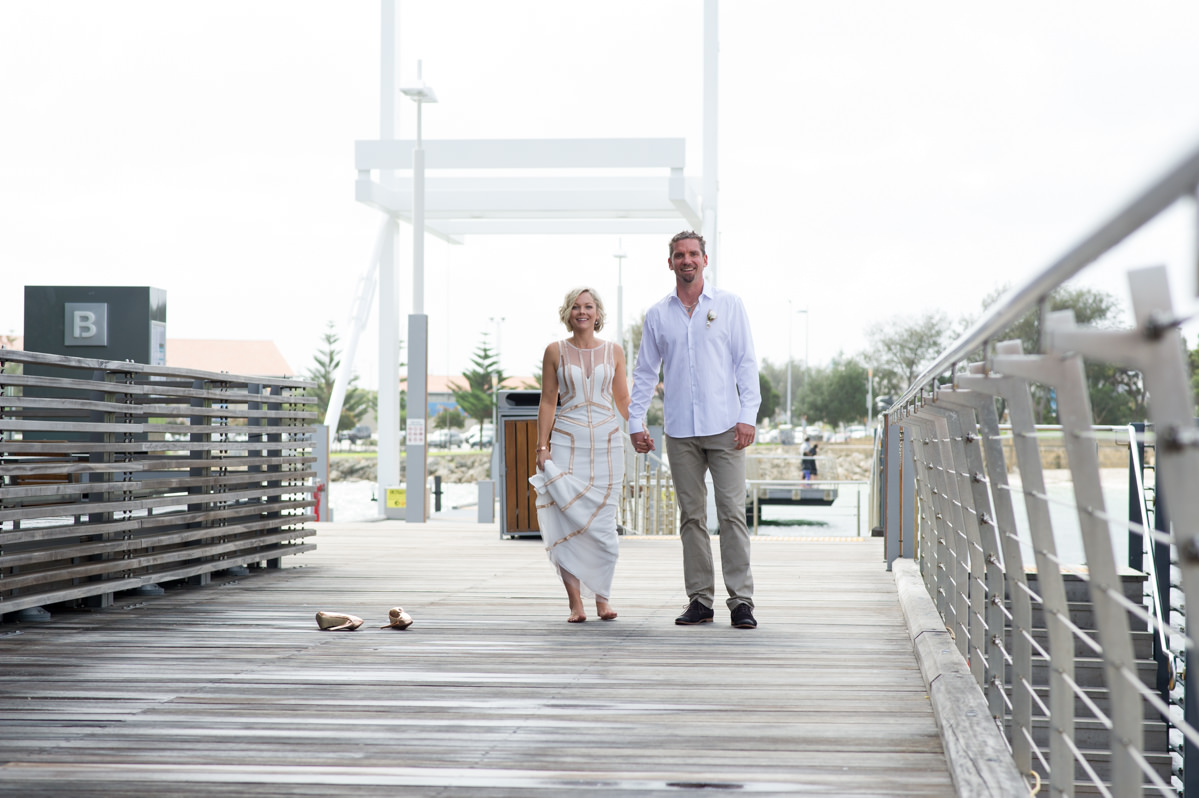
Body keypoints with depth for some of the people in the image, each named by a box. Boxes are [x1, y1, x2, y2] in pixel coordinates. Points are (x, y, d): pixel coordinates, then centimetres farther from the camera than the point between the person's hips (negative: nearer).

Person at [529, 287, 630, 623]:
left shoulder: (613, 351, 9)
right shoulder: (555, 351, 5)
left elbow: (623, 398, 11)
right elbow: (548, 401, 5)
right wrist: (542, 447, -2)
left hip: (606, 441, 1)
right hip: (566, 441, -1)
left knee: (603, 522, -1)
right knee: (568, 519, -9)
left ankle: (602, 597, 12)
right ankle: (575, 600, -4)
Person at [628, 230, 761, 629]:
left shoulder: (729, 305, 6)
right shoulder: (657, 315, 11)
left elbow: (746, 363, 3)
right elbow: (645, 372, 14)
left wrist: (748, 416, -6)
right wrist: (636, 422, 6)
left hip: (724, 427, -2)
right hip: (680, 432, 2)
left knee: (732, 513, -7)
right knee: (692, 517, 5)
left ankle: (741, 599, -4)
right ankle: (700, 599, 10)